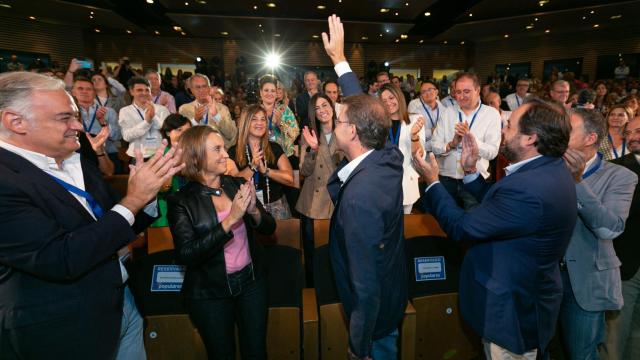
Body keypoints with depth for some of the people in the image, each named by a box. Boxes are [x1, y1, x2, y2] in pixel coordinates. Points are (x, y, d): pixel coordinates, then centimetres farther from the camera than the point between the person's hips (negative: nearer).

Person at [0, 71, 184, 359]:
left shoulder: (77, 164, 3)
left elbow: (123, 226, 8)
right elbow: (61, 260, -29)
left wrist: (148, 187, -11)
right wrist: (133, 199, -25)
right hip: (66, 335, -7)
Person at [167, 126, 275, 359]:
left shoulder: (238, 185, -4)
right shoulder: (181, 201, -14)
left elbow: (269, 228, 0)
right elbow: (185, 254, -23)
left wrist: (253, 211, -22)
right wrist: (230, 219, -29)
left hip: (251, 281, 3)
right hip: (209, 293, -3)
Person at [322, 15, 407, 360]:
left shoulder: (359, 196, -36)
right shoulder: (390, 157, -14)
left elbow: (366, 287, -31)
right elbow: (362, 107, 3)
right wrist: (338, 58, 12)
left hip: (374, 309, -7)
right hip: (393, 294, 7)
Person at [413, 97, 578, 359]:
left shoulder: (528, 188, -35)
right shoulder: (550, 169, -2)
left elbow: (460, 227, -27)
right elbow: (494, 206, 5)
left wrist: (432, 181, -15)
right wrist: (471, 171, 2)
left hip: (514, 310, -9)